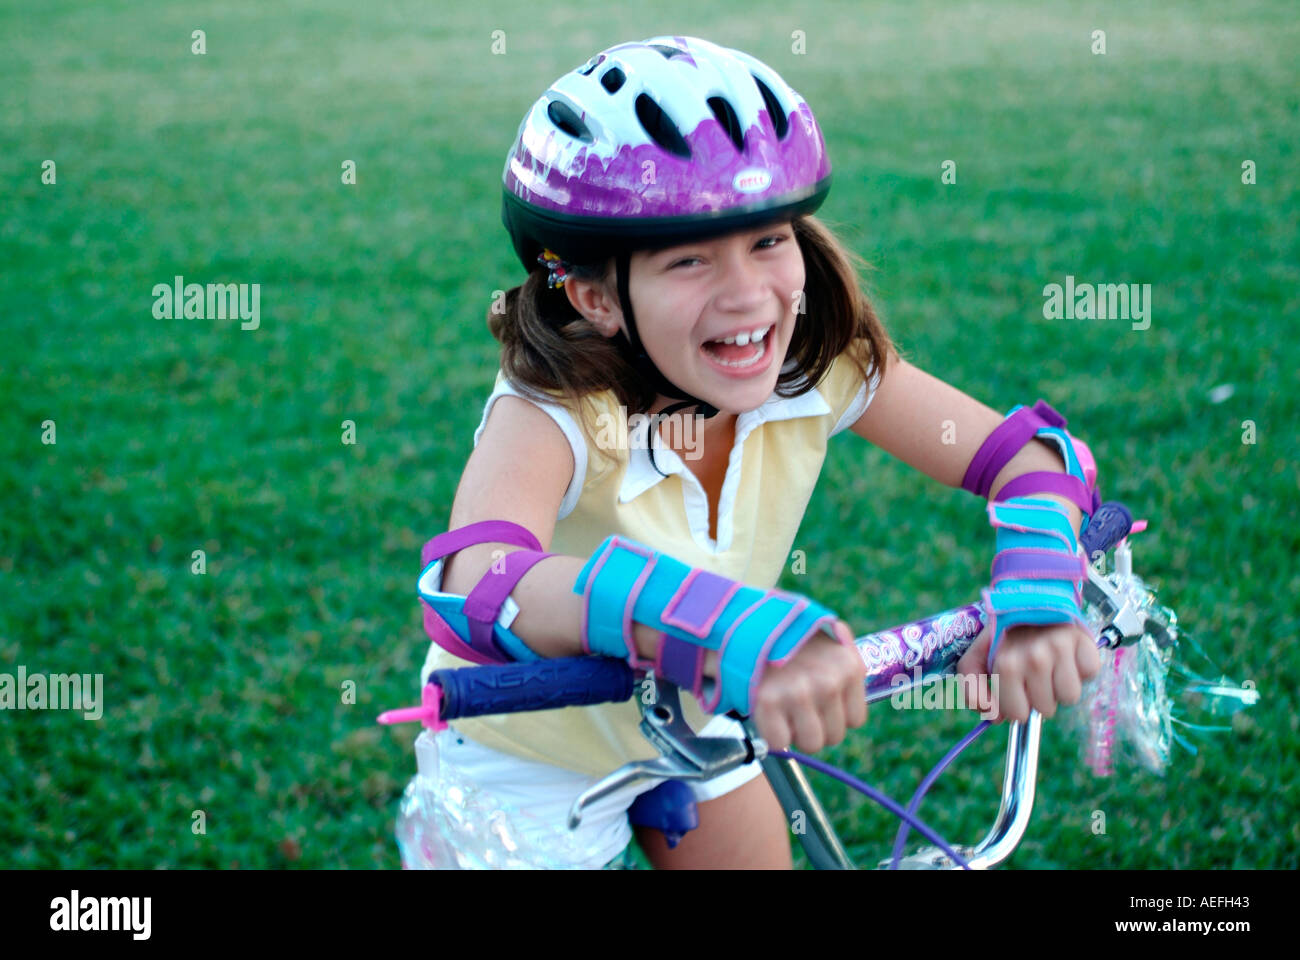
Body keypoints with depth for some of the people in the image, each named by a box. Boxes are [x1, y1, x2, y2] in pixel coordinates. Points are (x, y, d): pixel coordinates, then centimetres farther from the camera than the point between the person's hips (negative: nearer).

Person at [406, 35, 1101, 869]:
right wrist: (742, 631, -69)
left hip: (689, 724, 4)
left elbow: (1027, 454, -22)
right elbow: (482, 584, -56)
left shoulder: (816, 364, -22)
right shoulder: (553, 413, -36)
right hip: (530, 765, -4)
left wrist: (1038, 592, -45)